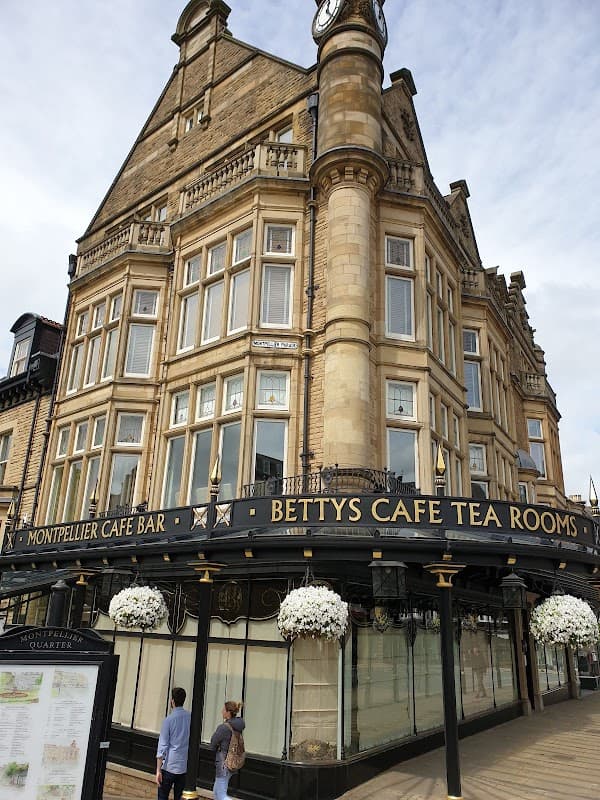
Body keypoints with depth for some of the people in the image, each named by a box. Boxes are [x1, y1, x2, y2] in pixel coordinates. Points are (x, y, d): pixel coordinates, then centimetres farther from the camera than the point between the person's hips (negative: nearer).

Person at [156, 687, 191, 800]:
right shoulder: (191, 718, -1)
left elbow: (162, 747, -11)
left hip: (169, 766, -4)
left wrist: (158, 771, -7)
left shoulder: (169, 720, -12)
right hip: (185, 766, 4)